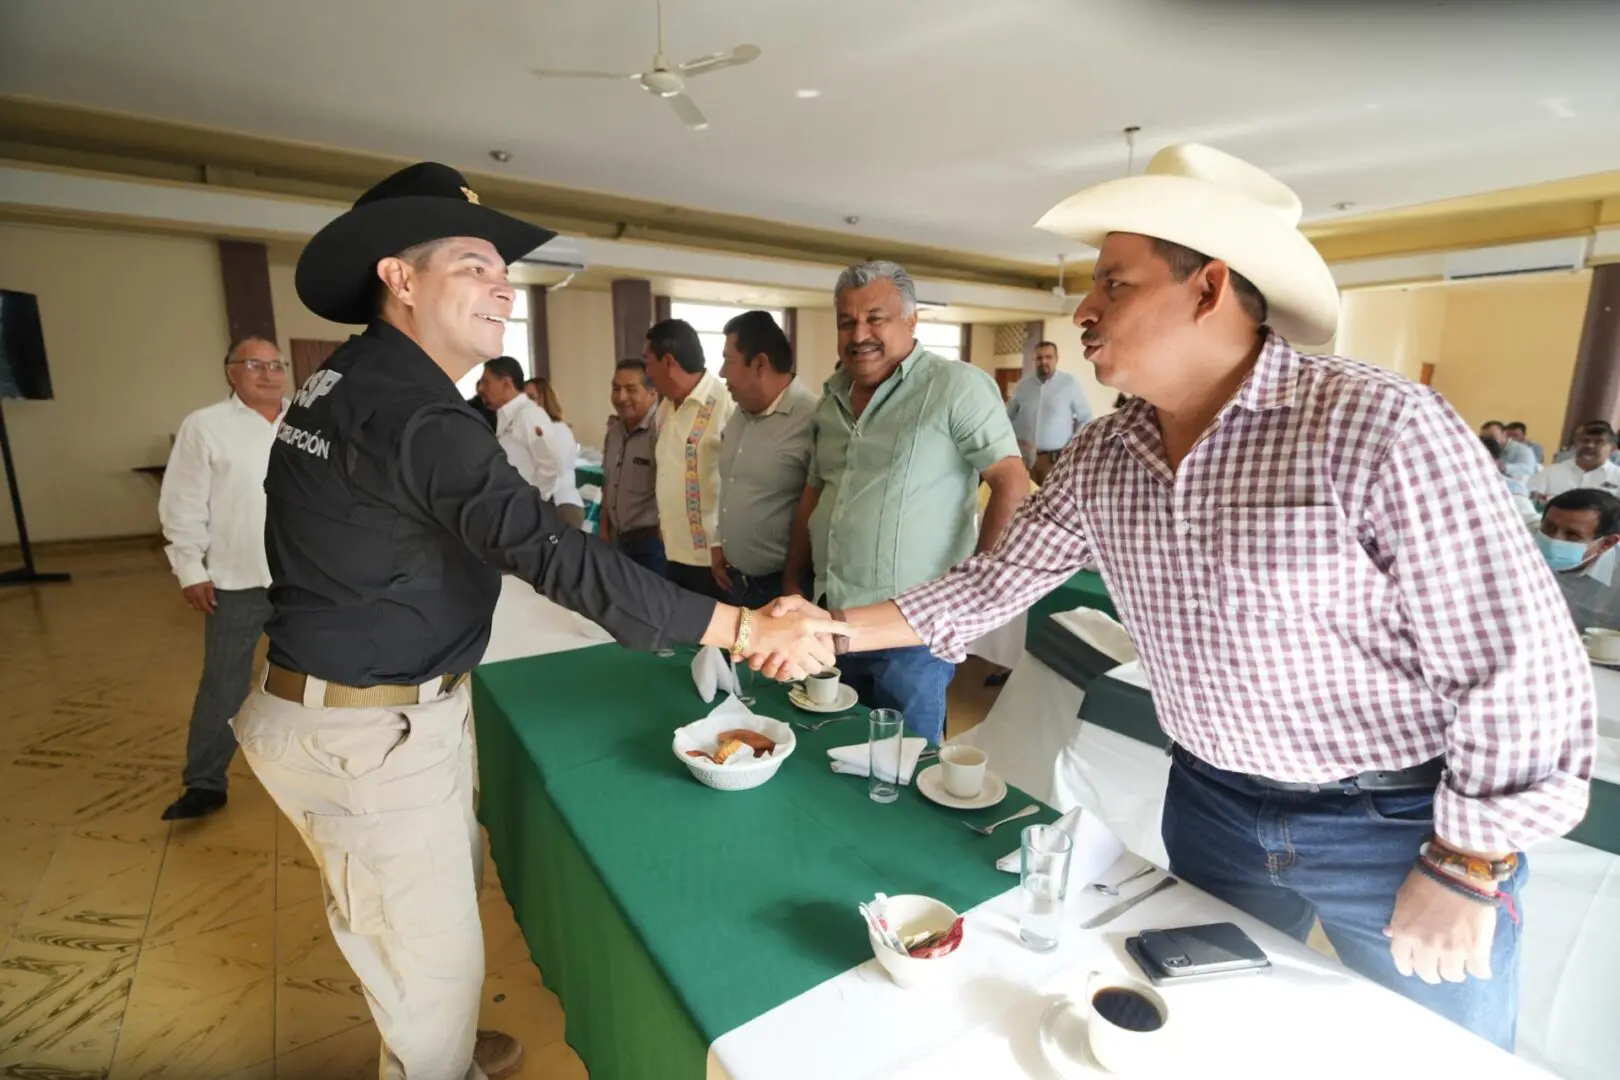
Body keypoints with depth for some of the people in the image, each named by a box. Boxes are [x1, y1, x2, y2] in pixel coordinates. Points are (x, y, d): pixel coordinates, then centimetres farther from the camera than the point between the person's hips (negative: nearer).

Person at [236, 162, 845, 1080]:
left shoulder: (351, 382, 7)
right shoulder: (413, 414, -26)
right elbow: (560, 558, -34)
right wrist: (746, 629, -33)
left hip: (387, 706, 10)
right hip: (369, 732, -10)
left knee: (448, 890, 27)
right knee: (433, 953, 9)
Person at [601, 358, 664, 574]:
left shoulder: (661, 431, -20)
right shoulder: (614, 430, 9)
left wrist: (664, 537, -16)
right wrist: (604, 530, 18)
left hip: (650, 542, -8)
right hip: (617, 540, 8)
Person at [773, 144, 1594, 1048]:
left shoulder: (1378, 427, -23)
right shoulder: (1101, 457, -6)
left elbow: (1519, 661, -19)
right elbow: (998, 582, -1)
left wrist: (1464, 872, -14)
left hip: (1403, 825, -4)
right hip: (1212, 803, 5)